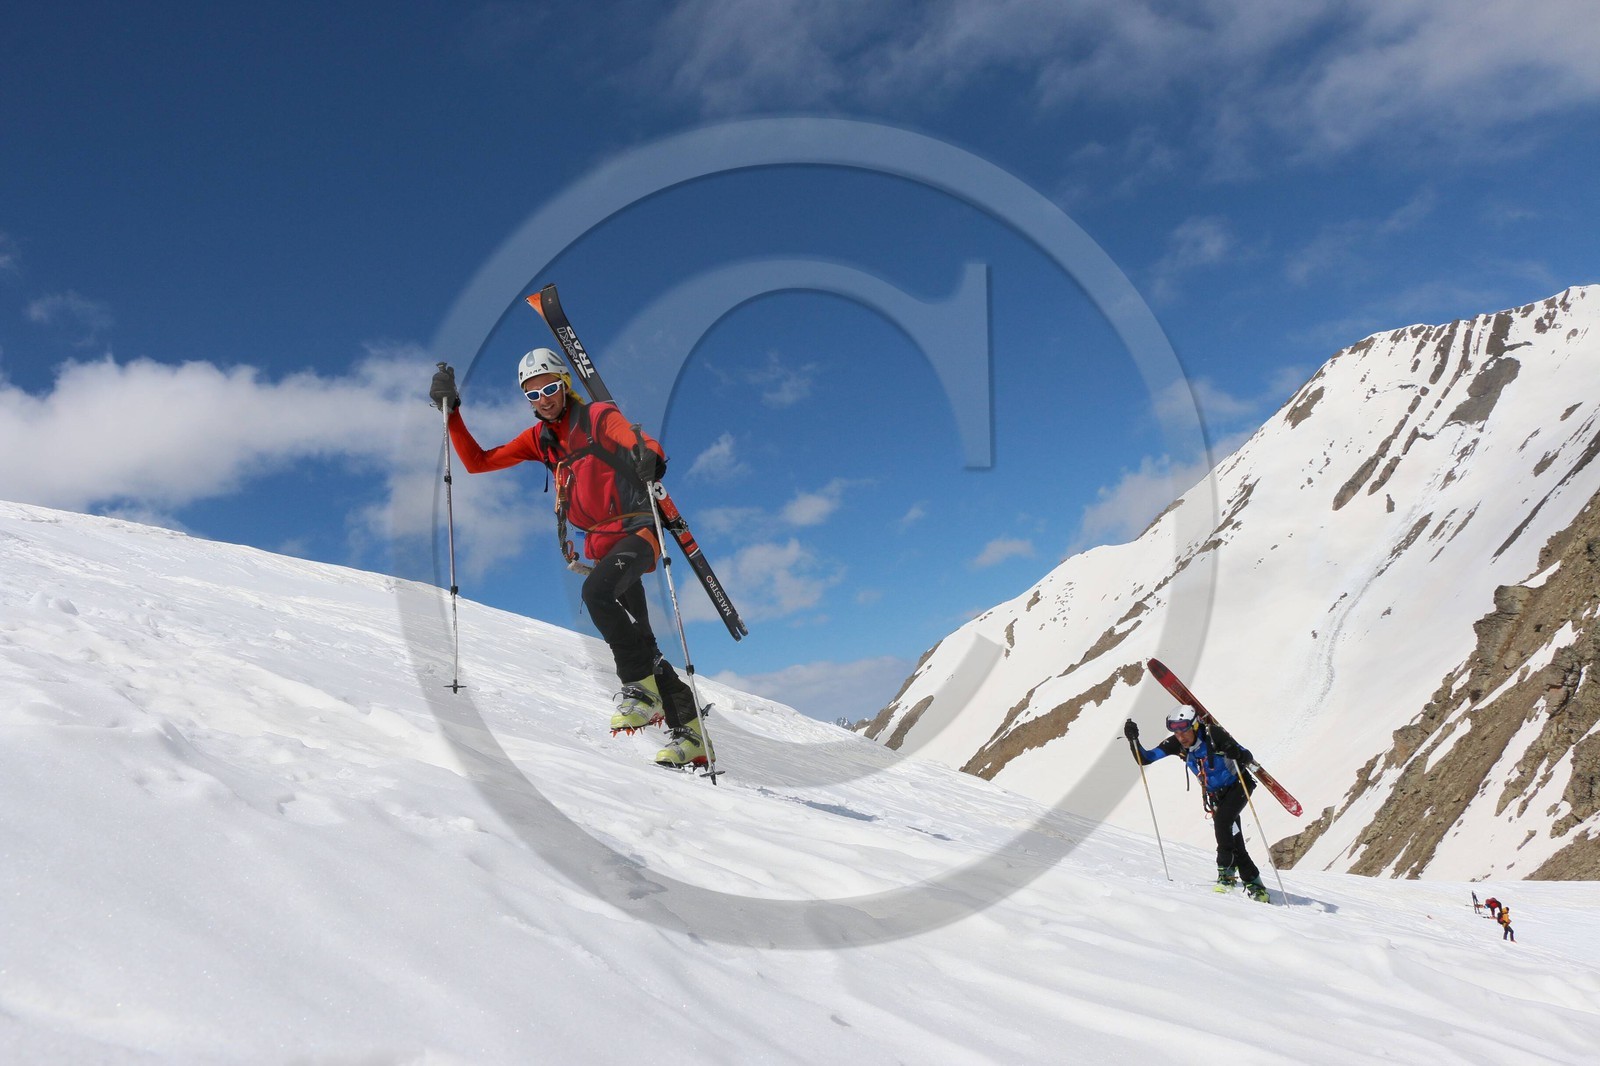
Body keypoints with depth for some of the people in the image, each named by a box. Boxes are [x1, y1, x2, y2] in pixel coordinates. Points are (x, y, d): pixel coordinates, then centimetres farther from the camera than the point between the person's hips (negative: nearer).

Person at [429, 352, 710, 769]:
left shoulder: (599, 416, -4)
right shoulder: (539, 438, 13)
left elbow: (635, 440, -23)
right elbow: (477, 462, 15)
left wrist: (649, 456, -47)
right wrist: (451, 412, 6)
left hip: (636, 531, -7)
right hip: (599, 545, 7)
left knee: (596, 592, -33)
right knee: (639, 641, 3)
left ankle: (642, 688, -18)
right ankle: (690, 734, 10)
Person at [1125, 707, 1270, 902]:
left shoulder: (1213, 734, -27)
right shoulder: (1175, 744, -14)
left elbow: (1249, 758, -25)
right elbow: (1145, 759, -14)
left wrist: (1237, 754, -47)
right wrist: (1133, 740, -30)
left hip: (1238, 786, -5)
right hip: (1215, 794, 5)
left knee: (1222, 820, -28)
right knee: (1233, 840, 2)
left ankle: (1227, 871, -17)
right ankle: (1253, 883, 18)